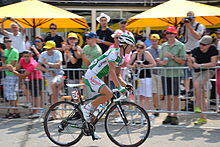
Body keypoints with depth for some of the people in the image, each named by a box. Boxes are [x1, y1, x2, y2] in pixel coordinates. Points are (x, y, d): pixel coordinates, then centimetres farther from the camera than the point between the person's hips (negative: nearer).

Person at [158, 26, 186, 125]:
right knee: (167, 96, 8)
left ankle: (175, 116, 6)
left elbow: (182, 61, -6)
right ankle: (169, 115, 17)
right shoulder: (163, 46, 12)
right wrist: (162, 62, -7)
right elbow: (160, 60, 15)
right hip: (165, 73, 4)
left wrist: (172, 56, -16)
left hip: (176, 73, -4)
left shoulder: (180, 46, -1)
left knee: (175, 96, -1)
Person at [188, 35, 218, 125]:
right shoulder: (195, 51, -5)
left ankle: (197, 106, -21)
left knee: (196, 84, -31)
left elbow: (213, 63, -15)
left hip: (207, 71, -4)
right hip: (197, 72, 4)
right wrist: (190, 61, -30)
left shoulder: (213, 49, -9)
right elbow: (190, 66, -7)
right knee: (201, 95, 5)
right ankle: (203, 118, 12)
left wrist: (200, 65, -22)